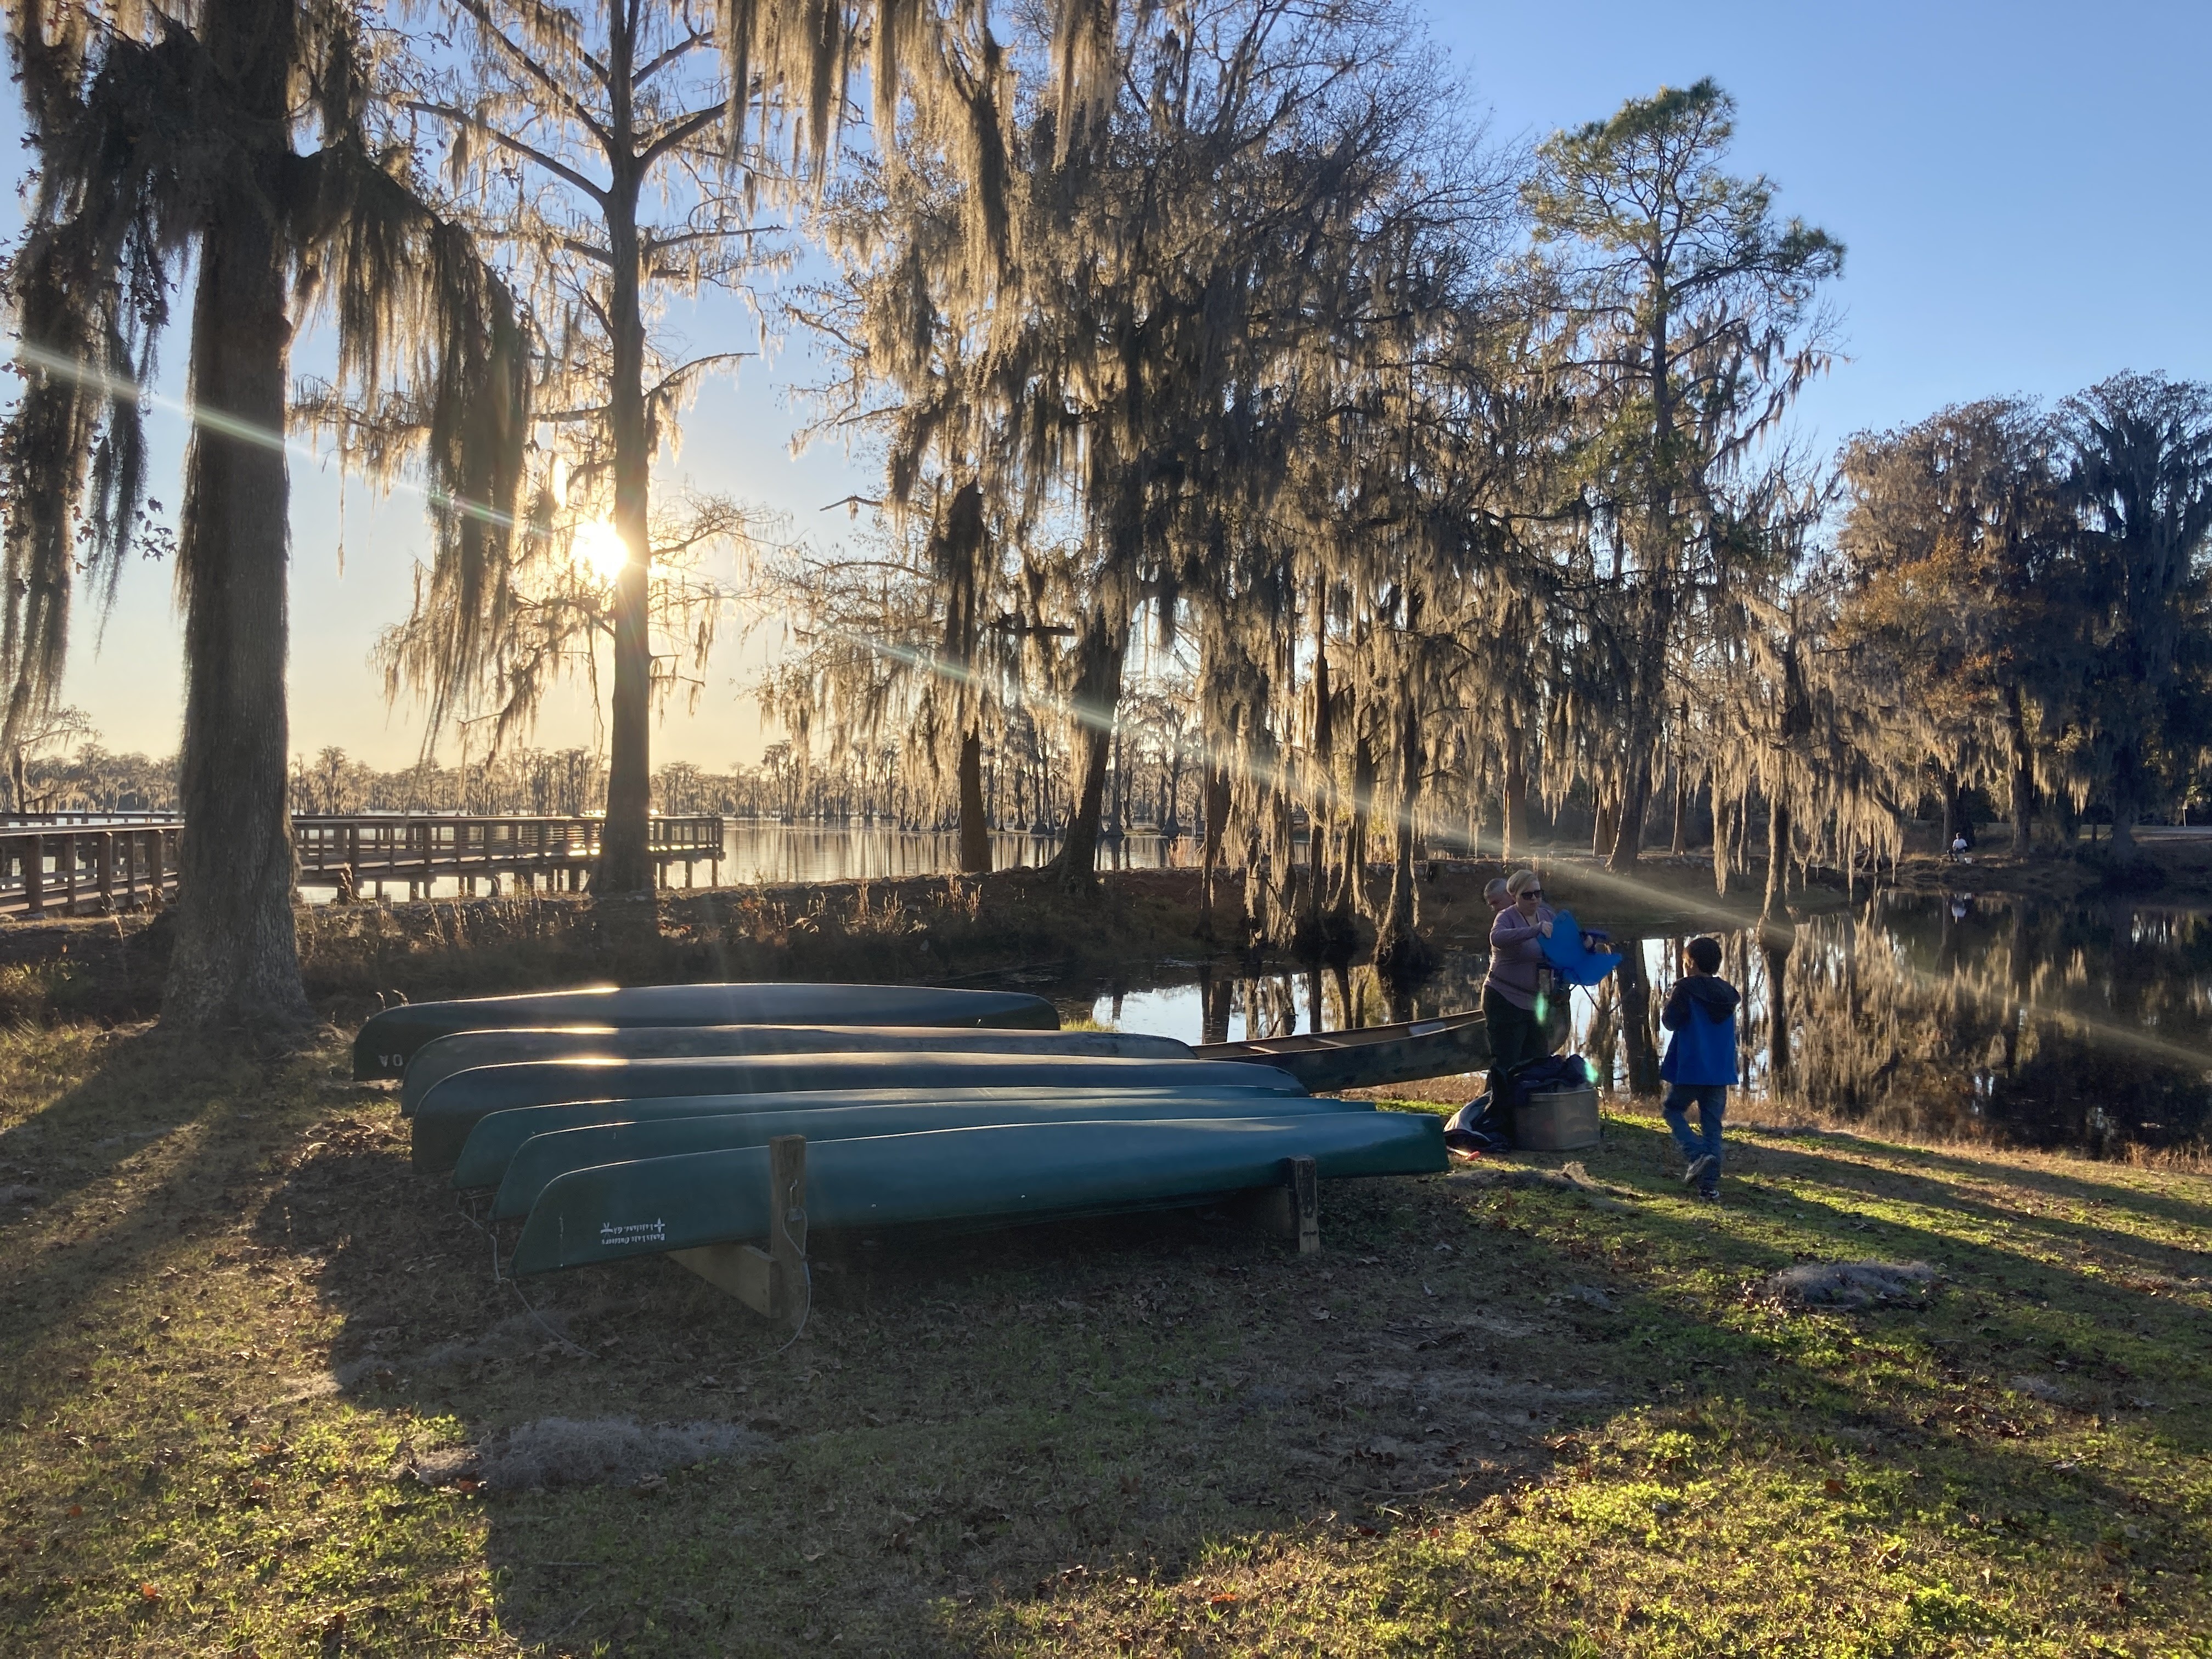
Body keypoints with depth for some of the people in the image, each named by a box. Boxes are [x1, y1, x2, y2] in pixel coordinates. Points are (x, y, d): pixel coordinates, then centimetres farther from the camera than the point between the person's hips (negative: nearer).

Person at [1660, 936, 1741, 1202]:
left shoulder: (1686, 989, -11)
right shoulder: (1728, 993, 9)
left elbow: (1671, 1021, -12)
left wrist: (1670, 1001, 5)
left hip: (1690, 1069, -5)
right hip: (1720, 1072, 5)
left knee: (1673, 1110, 13)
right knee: (1712, 1125, 8)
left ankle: (1698, 1155, -10)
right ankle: (1710, 1184, 3)